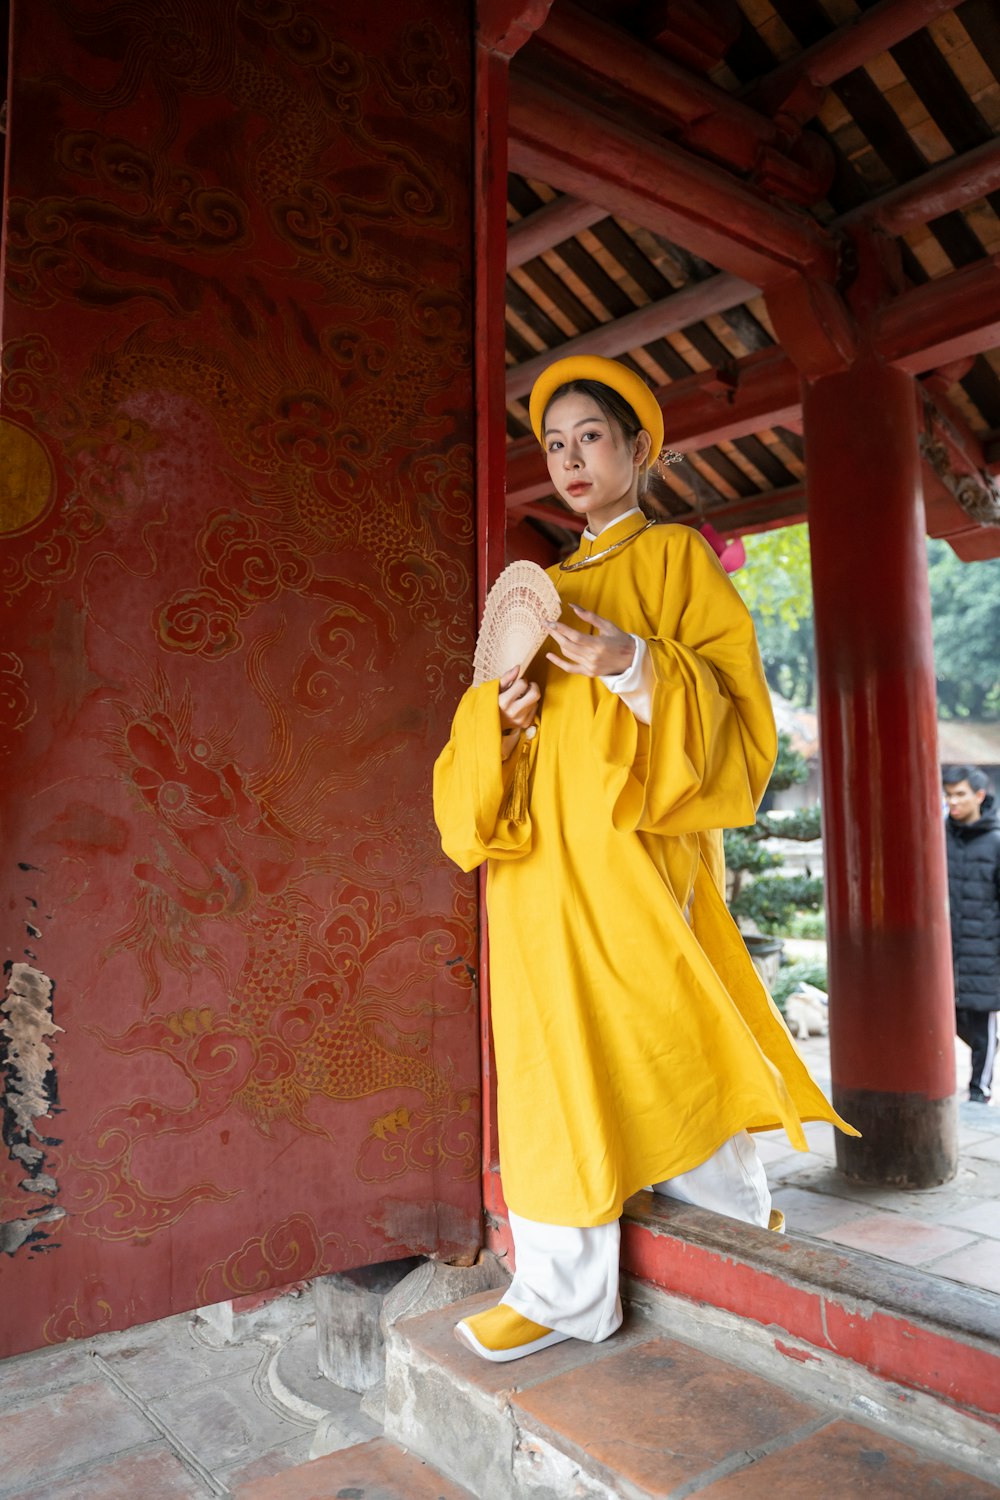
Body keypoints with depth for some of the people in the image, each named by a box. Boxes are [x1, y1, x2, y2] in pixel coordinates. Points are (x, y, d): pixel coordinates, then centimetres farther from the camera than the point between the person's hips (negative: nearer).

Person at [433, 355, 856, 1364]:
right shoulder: (547, 584, 21)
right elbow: (507, 708, 20)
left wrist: (634, 665, -21)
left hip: (630, 837, -6)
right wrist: (502, 706, -4)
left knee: (642, 1032, -4)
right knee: (555, 1042, 4)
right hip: (545, 848, 6)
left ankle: (732, 1199, 21)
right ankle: (564, 1289, 14)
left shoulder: (675, 555, 4)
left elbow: (735, 695, -5)